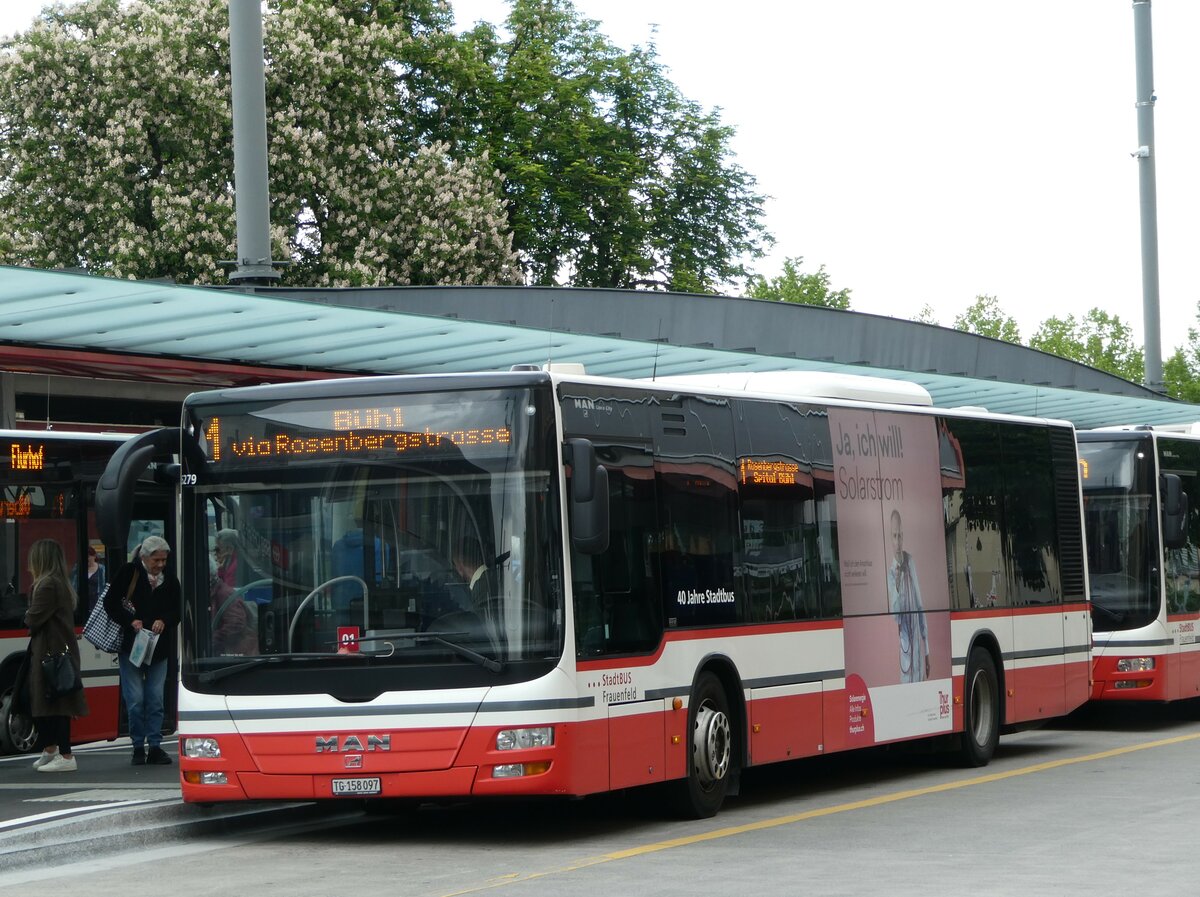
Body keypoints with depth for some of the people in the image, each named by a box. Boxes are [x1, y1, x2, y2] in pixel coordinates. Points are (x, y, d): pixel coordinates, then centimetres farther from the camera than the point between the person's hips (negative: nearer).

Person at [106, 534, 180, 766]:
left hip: (159, 648, 3)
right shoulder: (128, 573, -4)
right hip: (131, 646, -3)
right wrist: (131, 621, -17)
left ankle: (155, 746, 7)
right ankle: (138, 747, 5)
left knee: (155, 699, 3)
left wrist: (164, 621, -11)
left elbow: (178, 611, 10)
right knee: (135, 699, -3)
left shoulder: (170, 581, 7)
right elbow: (110, 603, -4)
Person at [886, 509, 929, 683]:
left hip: (916, 641, 4)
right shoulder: (890, 572, -9)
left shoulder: (911, 563, 4)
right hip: (902, 642, -4)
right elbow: (894, 616, -13)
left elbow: (920, 607, 9)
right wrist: (896, 587, -28)